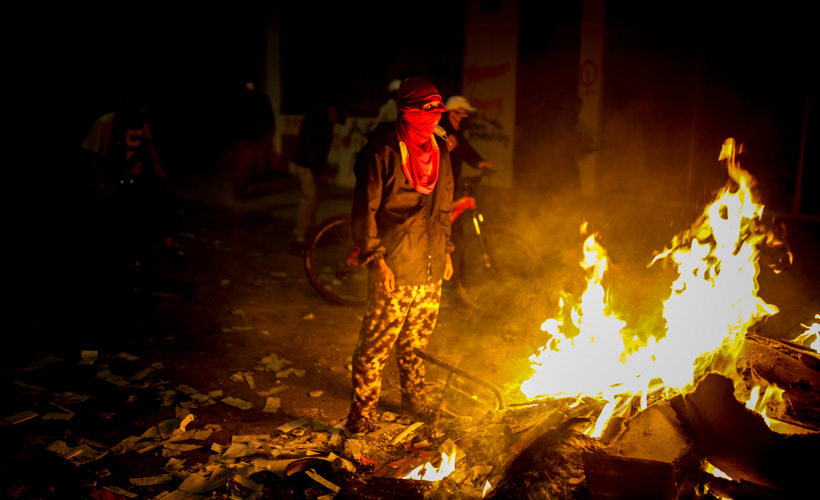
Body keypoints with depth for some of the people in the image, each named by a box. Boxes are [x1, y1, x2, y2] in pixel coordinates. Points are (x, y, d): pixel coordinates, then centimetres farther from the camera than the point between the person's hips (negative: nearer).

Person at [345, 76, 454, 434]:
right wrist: (375, 258, -17)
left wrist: (446, 250, 18)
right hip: (393, 269, -6)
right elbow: (364, 209, -11)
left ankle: (414, 400, 34)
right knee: (377, 343, -3)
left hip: (430, 269, 6)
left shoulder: (439, 150, 12)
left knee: (417, 340, 17)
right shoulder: (382, 150, -10)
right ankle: (361, 414, 10)